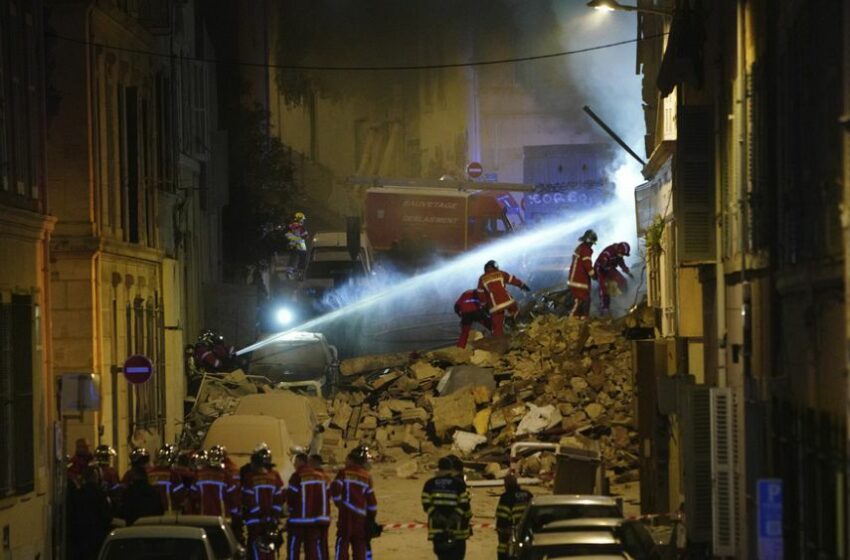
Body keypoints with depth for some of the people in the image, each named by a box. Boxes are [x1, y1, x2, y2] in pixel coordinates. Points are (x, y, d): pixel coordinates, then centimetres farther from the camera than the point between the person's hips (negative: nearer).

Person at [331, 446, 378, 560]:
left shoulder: (344, 472, -2)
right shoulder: (367, 476, 8)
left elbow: (335, 489, -14)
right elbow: (371, 499, 9)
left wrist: (339, 503, 3)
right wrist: (372, 518, 16)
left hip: (346, 512, -3)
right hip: (361, 516, 3)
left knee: (343, 542, -3)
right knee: (359, 546, 8)